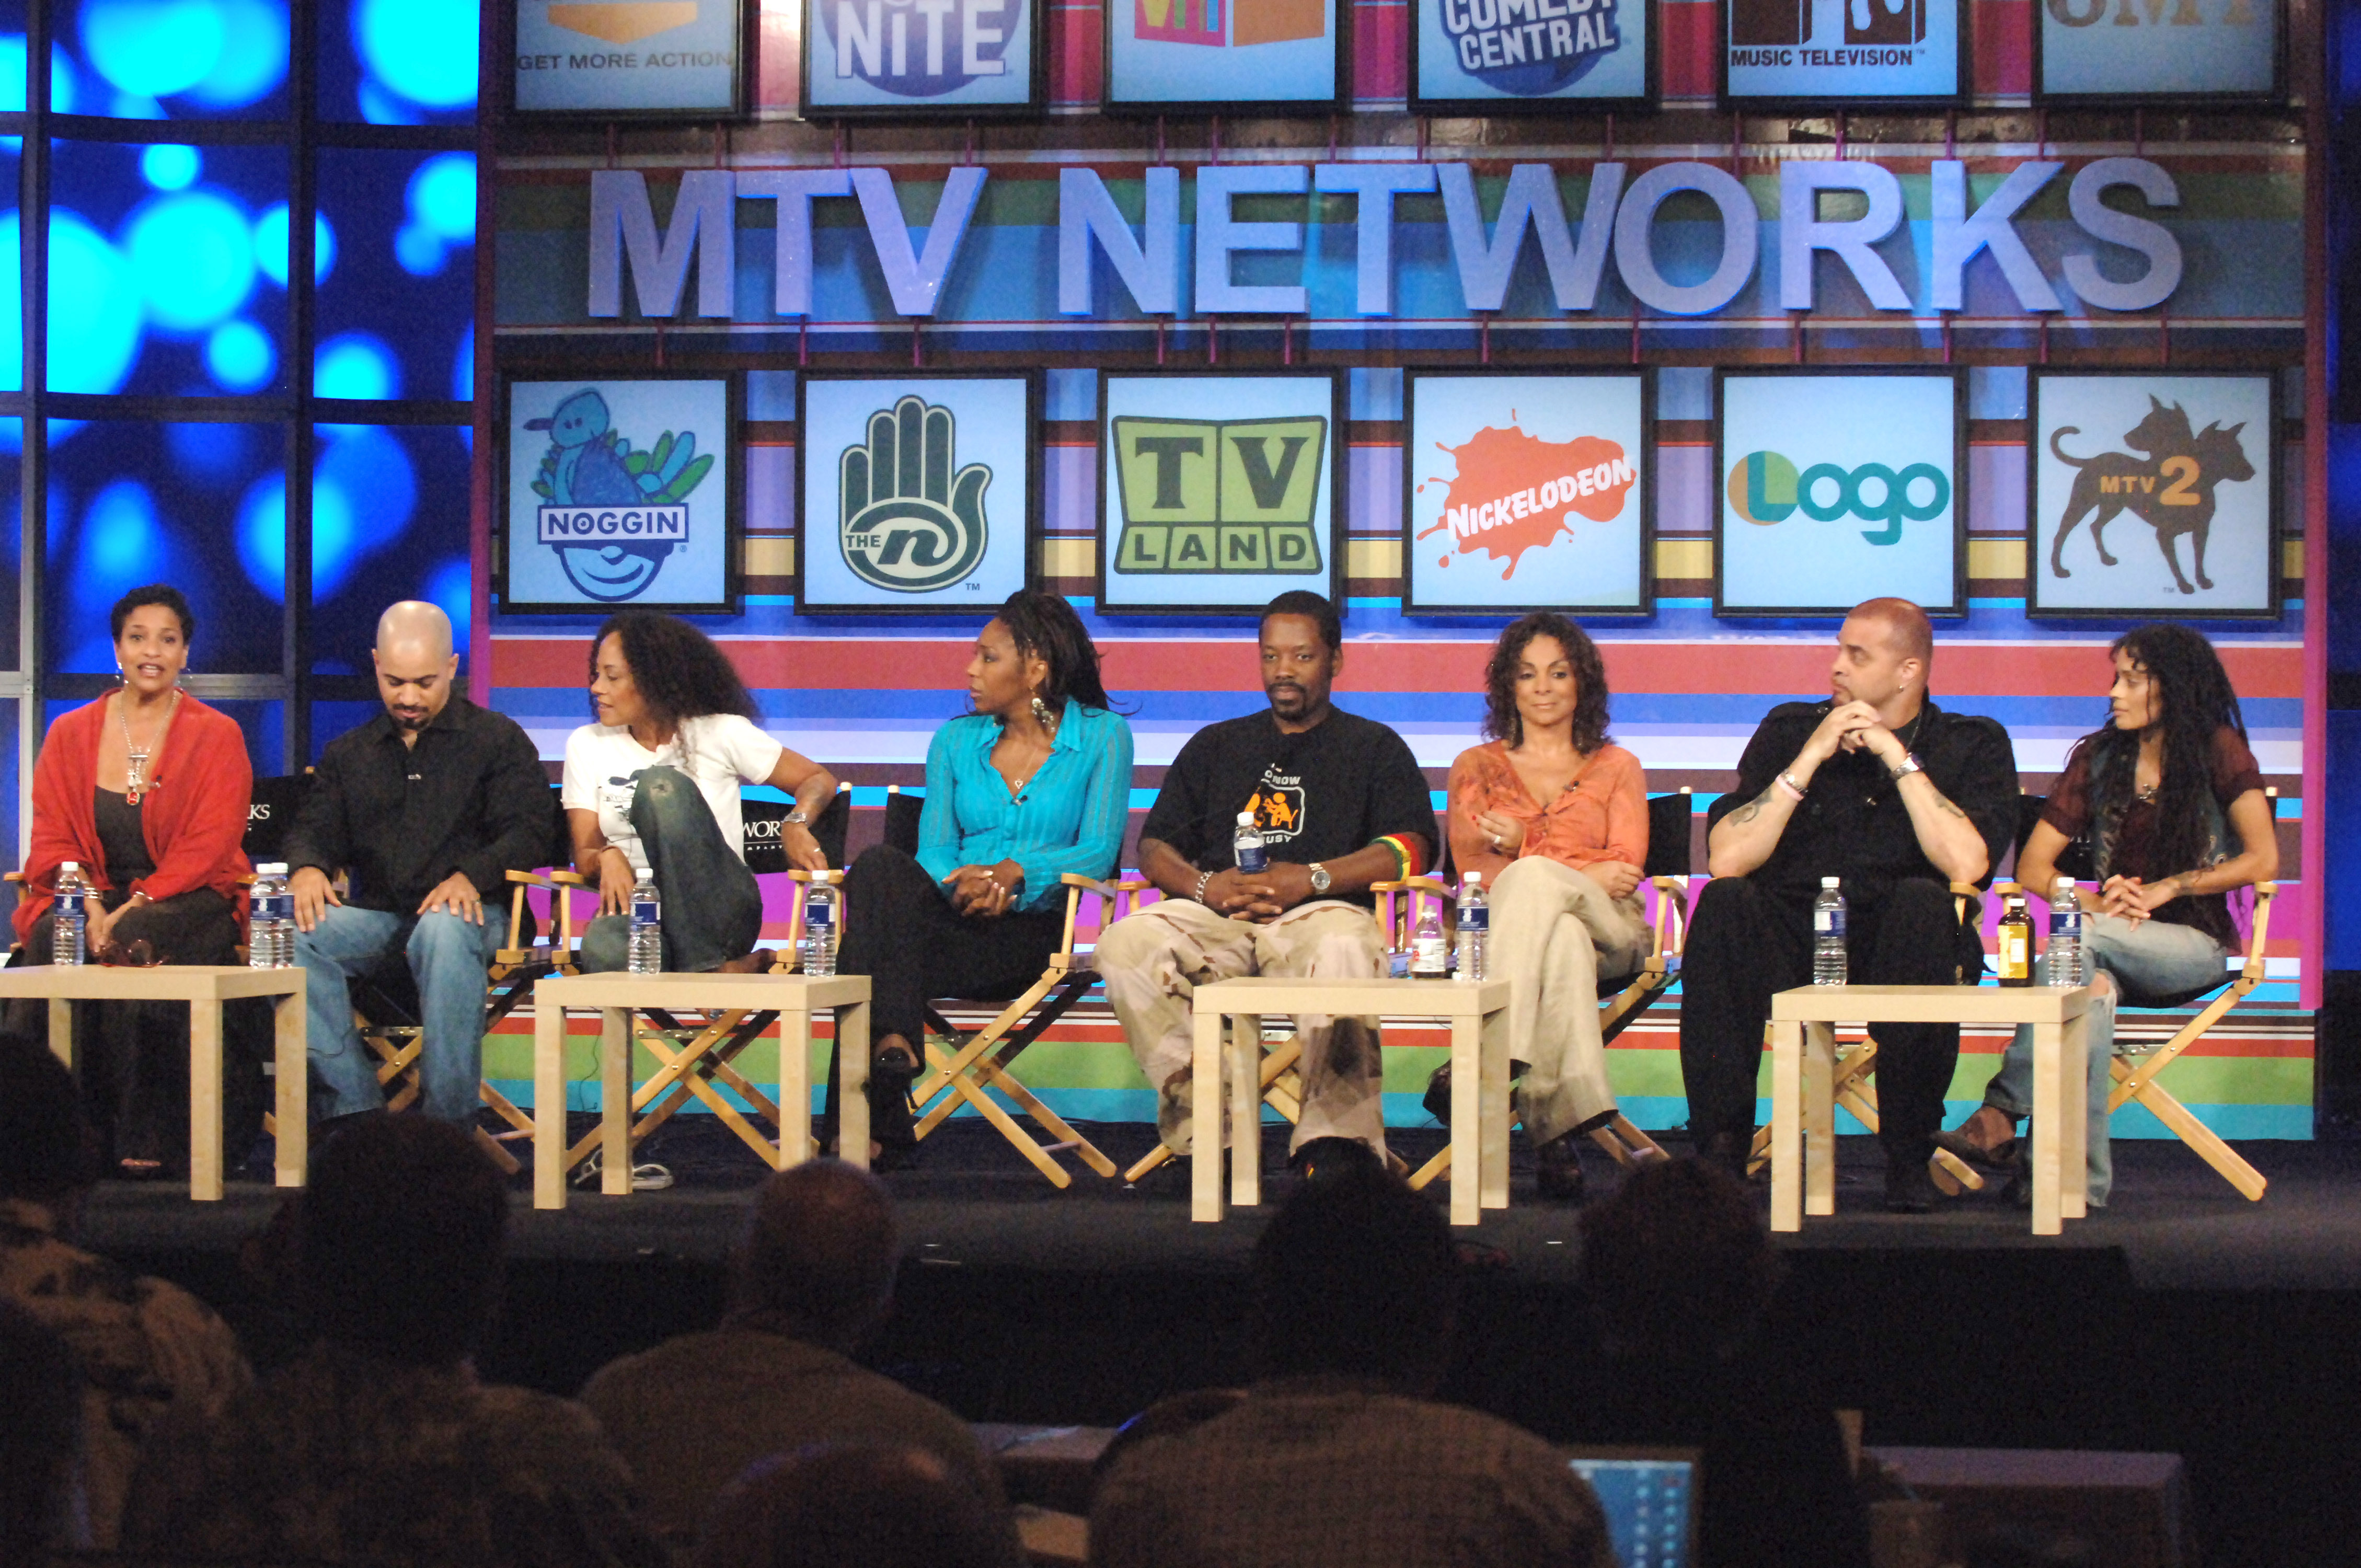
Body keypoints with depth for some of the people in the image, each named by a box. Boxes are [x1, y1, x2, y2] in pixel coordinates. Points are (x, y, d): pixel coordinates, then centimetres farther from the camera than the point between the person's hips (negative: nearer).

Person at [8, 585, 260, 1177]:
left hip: (188, 900, -2)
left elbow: (209, 845, -6)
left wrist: (139, 904, -21)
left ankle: (143, 1139, -32)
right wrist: (90, 905, -16)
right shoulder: (71, 734, 13)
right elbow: (52, 840, 6)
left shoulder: (218, 736, 5)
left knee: (141, 940, -36)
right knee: (51, 936, -32)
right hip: (93, 897, 2)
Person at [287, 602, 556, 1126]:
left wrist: (472, 876, -19)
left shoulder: (498, 739, 12)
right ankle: (355, 1112, -30)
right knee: (292, 936, -29)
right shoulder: (349, 753, 24)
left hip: (464, 910, -3)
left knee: (444, 931, -41)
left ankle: (449, 1120, -38)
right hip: (374, 912, 4)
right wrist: (307, 867, -10)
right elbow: (314, 828, 17)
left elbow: (530, 831, 0)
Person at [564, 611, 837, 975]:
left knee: (661, 784, -30)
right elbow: (583, 854, 9)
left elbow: (819, 780, 12)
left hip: (719, 907, 0)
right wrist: (607, 857, -15)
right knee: (603, 949, -41)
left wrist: (796, 824, -10)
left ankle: (705, 966, -29)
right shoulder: (587, 746, 13)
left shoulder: (721, 734, 5)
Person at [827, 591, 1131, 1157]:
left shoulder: (1103, 737, 8)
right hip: (950, 915, 4)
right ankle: (893, 1042, -47)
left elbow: (1099, 850, -2)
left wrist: (1018, 870, -20)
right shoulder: (955, 742, 20)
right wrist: (959, 883, -15)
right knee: (881, 866, -34)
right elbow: (935, 848, 10)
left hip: (1032, 929, -4)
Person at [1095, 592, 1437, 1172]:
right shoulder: (1217, 745, 30)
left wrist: (1311, 879, -12)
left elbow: (1410, 847, 3)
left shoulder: (1374, 747, 20)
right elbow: (1154, 846, 20)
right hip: (1214, 918, 3)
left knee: (1345, 950, -41)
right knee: (1127, 942, -31)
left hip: (1319, 912, -3)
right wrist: (1204, 885, -4)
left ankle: (1335, 1140, -42)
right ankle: (1202, 1123, -34)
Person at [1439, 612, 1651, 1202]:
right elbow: (1474, 867, 8)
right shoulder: (1478, 767, 25)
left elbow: (1627, 868, 7)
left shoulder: (1616, 768, 24)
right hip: (1498, 928, 0)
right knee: (1561, 940, -41)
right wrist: (1583, 876, -8)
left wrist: (1527, 845, -9)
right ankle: (1559, 1126, -55)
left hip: (1605, 935, 0)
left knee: (1533, 880, -39)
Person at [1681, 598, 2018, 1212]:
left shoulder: (1973, 746, 3)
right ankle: (1721, 1149, -25)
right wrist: (1810, 758, -11)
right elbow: (1727, 860, -7)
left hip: (1898, 953, -1)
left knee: (1921, 902, -33)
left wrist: (1898, 757, -13)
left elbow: (1966, 864, -17)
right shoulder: (1790, 730, 7)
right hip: (1791, 946, 1)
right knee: (1723, 903, -28)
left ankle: (1909, 1156, -25)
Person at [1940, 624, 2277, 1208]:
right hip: (2112, 941, 3)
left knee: (2079, 941, -35)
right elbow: (2032, 868, 7)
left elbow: (2263, 860, -10)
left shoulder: (2219, 752, 0)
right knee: (2092, 984, -38)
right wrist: (2096, 901, -14)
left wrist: (2165, 888, -15)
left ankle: (2001, 1114, -38)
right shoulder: (2097, 757, 11)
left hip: (2195, 945, -3)